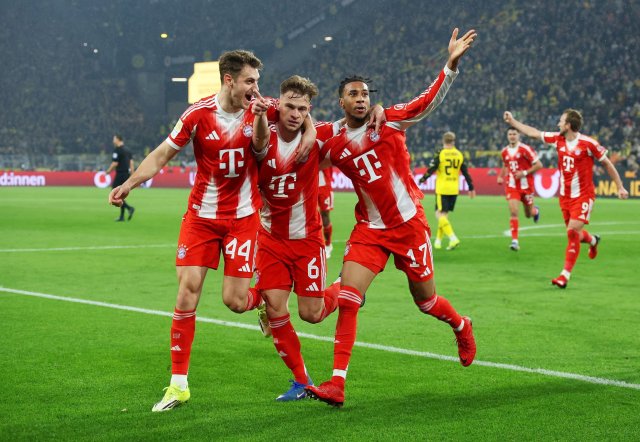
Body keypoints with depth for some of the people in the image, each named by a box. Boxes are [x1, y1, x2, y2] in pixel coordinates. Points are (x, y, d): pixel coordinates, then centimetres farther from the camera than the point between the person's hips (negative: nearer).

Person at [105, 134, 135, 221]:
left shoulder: (117, 150, -11)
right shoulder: (127, 150, 13)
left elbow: (115, 163, -15)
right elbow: (131, 163, 11)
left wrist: (108, 171, -1)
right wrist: (132, 175, 12)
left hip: (120, 174, -8)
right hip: (127, 174, 8)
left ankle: (129, 208, -18)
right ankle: (122, 216, 12)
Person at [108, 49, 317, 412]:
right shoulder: (198, 114, -11)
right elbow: (163, 154, -3)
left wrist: (310, 134, -9)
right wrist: (129, 184, -14)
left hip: (243, 216, 0)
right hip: (201, 215, 0)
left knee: (235, 300, -6)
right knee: (187, 290, -8)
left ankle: (265, 298, 34)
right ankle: (179, 385, 1)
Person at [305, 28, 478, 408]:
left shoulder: (390, 120, -7)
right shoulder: (333, 144, 0)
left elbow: (430, 101, -16)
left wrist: (451, 64, -30)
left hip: (409, 224, -2)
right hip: (369, 230, 2)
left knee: (426, 301, 11)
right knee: (347, 299, -13)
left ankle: (461, 327, 47)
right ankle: (337, 384, -12)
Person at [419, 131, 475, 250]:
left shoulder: (440, 154, -8)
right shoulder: (459, 155, 6)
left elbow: (431, 170, -9)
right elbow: (466, 172, 8)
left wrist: (422, 179, 9)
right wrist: (471, 188, 16)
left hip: (442, 189, -5)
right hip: (454, 190, 5)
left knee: (440, 214, -4)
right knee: (444, 215, 15)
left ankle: (453, 238, -21)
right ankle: (438, 241, 20)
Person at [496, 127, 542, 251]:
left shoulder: (525, 149, -12)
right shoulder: (504, 151, 5)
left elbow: (539, 165, -10)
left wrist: (525, 173, -19)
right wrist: (501, 176, 7)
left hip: (526, 185, -2)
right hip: (512, 186, 3)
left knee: (529, 214, 11)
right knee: (513, 212, -14)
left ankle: (535, 210, 50)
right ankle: (515, 240, -14)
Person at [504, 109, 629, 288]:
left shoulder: (588, 143, -15)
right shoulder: (558, 139, 0)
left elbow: (607, 164, -6)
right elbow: (533, 133, 11)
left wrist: (620, 187, -4)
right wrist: (512, 121, 13)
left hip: (583, 195, -6)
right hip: (565, 196, 6)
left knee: (572, 232, -15)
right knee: (574, 233, 14)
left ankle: (565, 274, -9)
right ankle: (592, 240, 49)